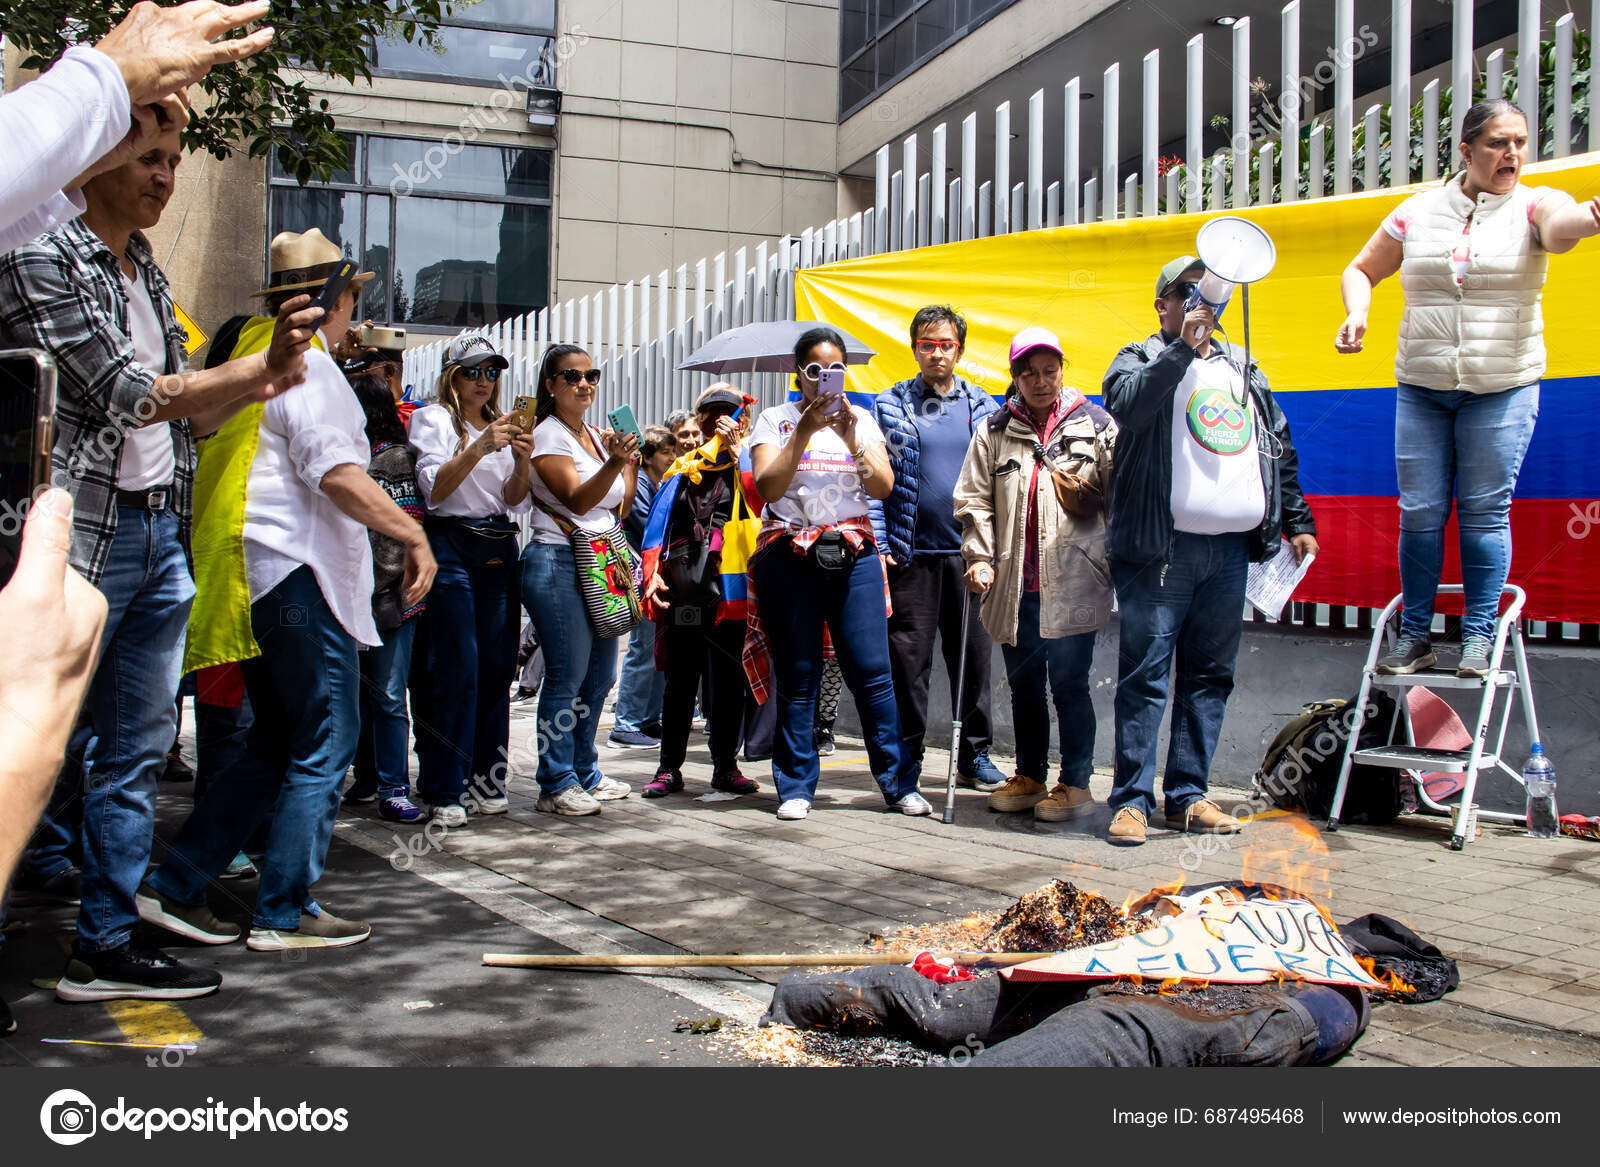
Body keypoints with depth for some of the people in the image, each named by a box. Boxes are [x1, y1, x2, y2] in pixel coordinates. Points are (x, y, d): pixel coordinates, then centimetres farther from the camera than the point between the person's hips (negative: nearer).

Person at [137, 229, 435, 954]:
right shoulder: (307, 364, -10)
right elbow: (337, 473, -21)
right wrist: (413, 535, -17)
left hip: (257, 583, 10)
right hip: (298, 574, -10)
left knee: (273, 750, 15)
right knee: (324, 749, -3)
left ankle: (174, 888, 17)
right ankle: (284, 914, 3)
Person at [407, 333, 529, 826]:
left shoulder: (502, 425, 19)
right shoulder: (433, 419, 3)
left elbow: (515, 501, 14)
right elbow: (434, 489, -10)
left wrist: (522, 461, -5)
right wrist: (478, 450, -20)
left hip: (500, 551, 6)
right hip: (452, 548, -5)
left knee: (497, 665, 3)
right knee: (455, 669, -8)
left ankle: (485, 777, 12)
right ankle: (444, 790, -3)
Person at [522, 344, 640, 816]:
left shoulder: (598, 435, 16)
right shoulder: (548, 436, -7)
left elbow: (618, 508, 19)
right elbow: (576, 499, -20)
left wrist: (631, 461, 10)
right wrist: (614, 464, -33)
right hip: (558, 562, -8)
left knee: (601, 674, 11)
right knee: (567, 675, -10)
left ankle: (584, 772, 23)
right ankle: (556, 784, -2)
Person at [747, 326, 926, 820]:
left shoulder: (861, 420, 13)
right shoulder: (776, 420, 7)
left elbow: (883, 487, 1)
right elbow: (768, 487, -7)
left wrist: (850, 436, -10)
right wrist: (805, 431, -13)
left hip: (853, 553, 1)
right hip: (790, 556, -1)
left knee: (872, 669, -4)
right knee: (798, 677, 1)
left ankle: (898, 784, 5)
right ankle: (796, 787, 11)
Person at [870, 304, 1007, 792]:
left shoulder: (983, 406, 9)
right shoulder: (888, 405, 4)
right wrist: (877, 544, -7)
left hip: (969, 552, 2)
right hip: (910, 555, -2)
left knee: (973, 655, 6)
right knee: (908, 658, 2)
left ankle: (974, 754, 17)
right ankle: (907, 757, 13)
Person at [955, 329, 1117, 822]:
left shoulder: (1095, 423, 5)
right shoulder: (995, 431, 11)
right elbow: (973, 499, 8)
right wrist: (979, 556, -3)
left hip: (1073, 584, -3)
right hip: (1015, 587, 3)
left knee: (1070, 685, -1)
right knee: (1024, 687, 12)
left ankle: (1076, 784, 11)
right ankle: (1029, 777, 26)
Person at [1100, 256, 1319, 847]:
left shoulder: (1242, 368, 21)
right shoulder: (1140, 358, 5)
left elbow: (1279, 447, 24)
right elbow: (1127, 404, -19)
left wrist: (1297, 522, 19)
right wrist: (1184, 346, -20)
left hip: (1230, 550, 6)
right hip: (1161, 548, -5)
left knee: (1210, 676, 8)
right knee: (1145, 675, -5)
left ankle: (1188, 795, 16)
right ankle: (1132, 799, 0)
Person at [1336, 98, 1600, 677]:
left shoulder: (1533, 205, -1)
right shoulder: (1417, 212, 6)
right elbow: (1361, 270, 17)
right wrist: (1357, 312, -4)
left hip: (1503, 387, -2)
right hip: (1420, 388, 2)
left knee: (1485, 509, 0)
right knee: (1420, 511, 3)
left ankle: (1479, 636, 12)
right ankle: (1414, 637, 14)